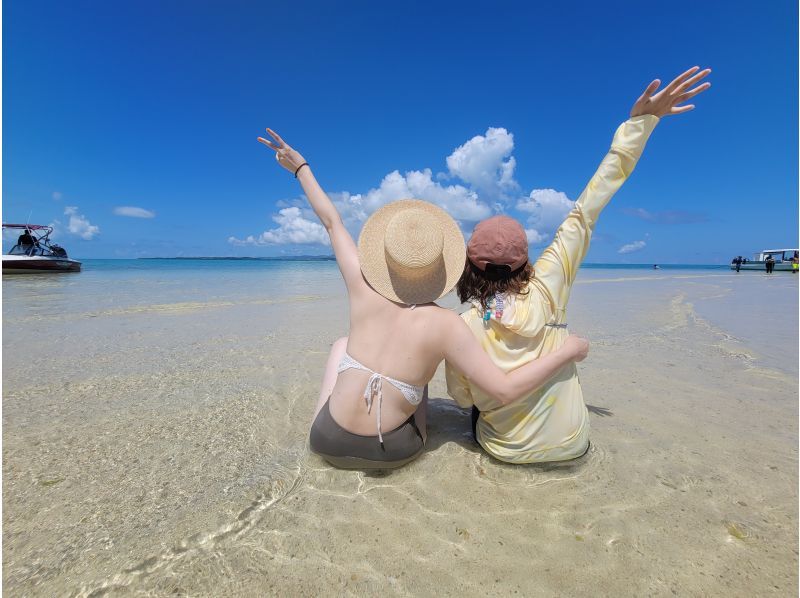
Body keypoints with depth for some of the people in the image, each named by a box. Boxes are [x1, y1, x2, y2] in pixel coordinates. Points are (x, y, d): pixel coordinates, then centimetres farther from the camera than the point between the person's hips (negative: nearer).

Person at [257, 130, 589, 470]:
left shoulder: (363, 290, -14)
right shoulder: (445, 325, -19)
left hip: (327, 443, 2)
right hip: (392, 454, -1)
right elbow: (506, 391, -19)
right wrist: (567, 352, -8)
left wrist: (301, 167, 14)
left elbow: (331, 222, -1)